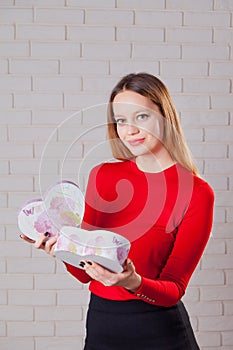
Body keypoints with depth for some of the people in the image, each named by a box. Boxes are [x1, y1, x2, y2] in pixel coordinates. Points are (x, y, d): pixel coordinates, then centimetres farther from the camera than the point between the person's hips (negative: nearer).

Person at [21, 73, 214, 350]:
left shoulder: (197, 192, -12)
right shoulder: (102, 176, -2)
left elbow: (174, 289, -10)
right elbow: (85, 273, 2)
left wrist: (133, 282, -28)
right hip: (100, 325, 4)